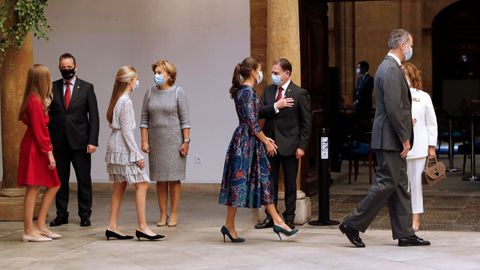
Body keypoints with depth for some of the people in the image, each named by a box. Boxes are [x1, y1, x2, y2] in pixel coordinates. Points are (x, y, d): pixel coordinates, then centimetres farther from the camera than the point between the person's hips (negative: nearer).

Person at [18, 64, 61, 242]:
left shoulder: (36, 100, 14)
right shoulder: (35, 101, -15)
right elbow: (38, 130, -18)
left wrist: (45, 107, 16)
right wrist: (49, 152, -17)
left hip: (39, 148, 10)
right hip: (35, 148, -10)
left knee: (53, 185, 13)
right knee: (33, 188, -6)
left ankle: (40, 226, 15)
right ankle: (29, 231, -2)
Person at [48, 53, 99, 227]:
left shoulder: (86, 88, 2)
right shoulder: (52, 87, 5)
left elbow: (93, 116, 0)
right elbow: (47, 114, 5)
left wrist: (92, 141, -8)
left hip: (80, 141, -1)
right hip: (58, 141, 1)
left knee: (84, 180, 2)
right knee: (60, 180, 6)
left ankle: (85, 215, 11)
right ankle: (61, 215, 15)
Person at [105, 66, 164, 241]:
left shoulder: (117, 99, 12)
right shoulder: (126, 101, -15)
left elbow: (113, 123, 13)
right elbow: (126, 130, -18)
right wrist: (137, 155, -16)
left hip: (115, 147, 10)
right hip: (123, 147, -10)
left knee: (119, 186, 11)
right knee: (142, 184, -7)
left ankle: (112, 226, 11)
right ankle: (142, 227, -9)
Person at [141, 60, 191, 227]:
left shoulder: (178, 92, -1)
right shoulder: (150, 93, 7)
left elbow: (185, 119, -3)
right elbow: (144, 119, 7)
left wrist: (186, 141, -8)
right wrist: (144, 141, 1)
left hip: (174, 141, -3)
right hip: (155, 141, 3)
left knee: (174, 178, 0)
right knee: (160, 179, 6)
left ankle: (174, 214, 6)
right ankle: (163, 214, 12)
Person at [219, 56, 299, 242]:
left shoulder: (242, 91, 14)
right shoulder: (248, 91, -15)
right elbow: (252, 121, -19)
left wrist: (263, 138, 19)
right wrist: (266, 141, -12)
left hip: (251, 142, 10)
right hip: (246, 141, -10)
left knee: (264, 180, 8)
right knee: (239, 181, -3)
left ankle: (277, 221, 10)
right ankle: (229, 225, 5)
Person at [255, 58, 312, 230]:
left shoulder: (300, 94, -6)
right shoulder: (268, 91, 8)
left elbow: (306, 122, -6)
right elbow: (259, 113, -2)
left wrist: (302, 146, -10)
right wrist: (275, 106, -17)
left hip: (289, 145, -4)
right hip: (270, 143, 4)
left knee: (290, 183, 5)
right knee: (270, 182, 8)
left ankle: (289, 218, 14)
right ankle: (270, 217, 16)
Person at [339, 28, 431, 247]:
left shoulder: (390, 67, 17)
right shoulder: (391, 69, -16)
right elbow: (393, 108, -22)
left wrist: (404, 136, 17)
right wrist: (405, 138, -18)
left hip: (393, 139, 11)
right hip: (390, 139, -11)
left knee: (399, 185, 10)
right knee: (386, 183, -6)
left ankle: (405, 233, 14)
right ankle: (353, 224, 0)